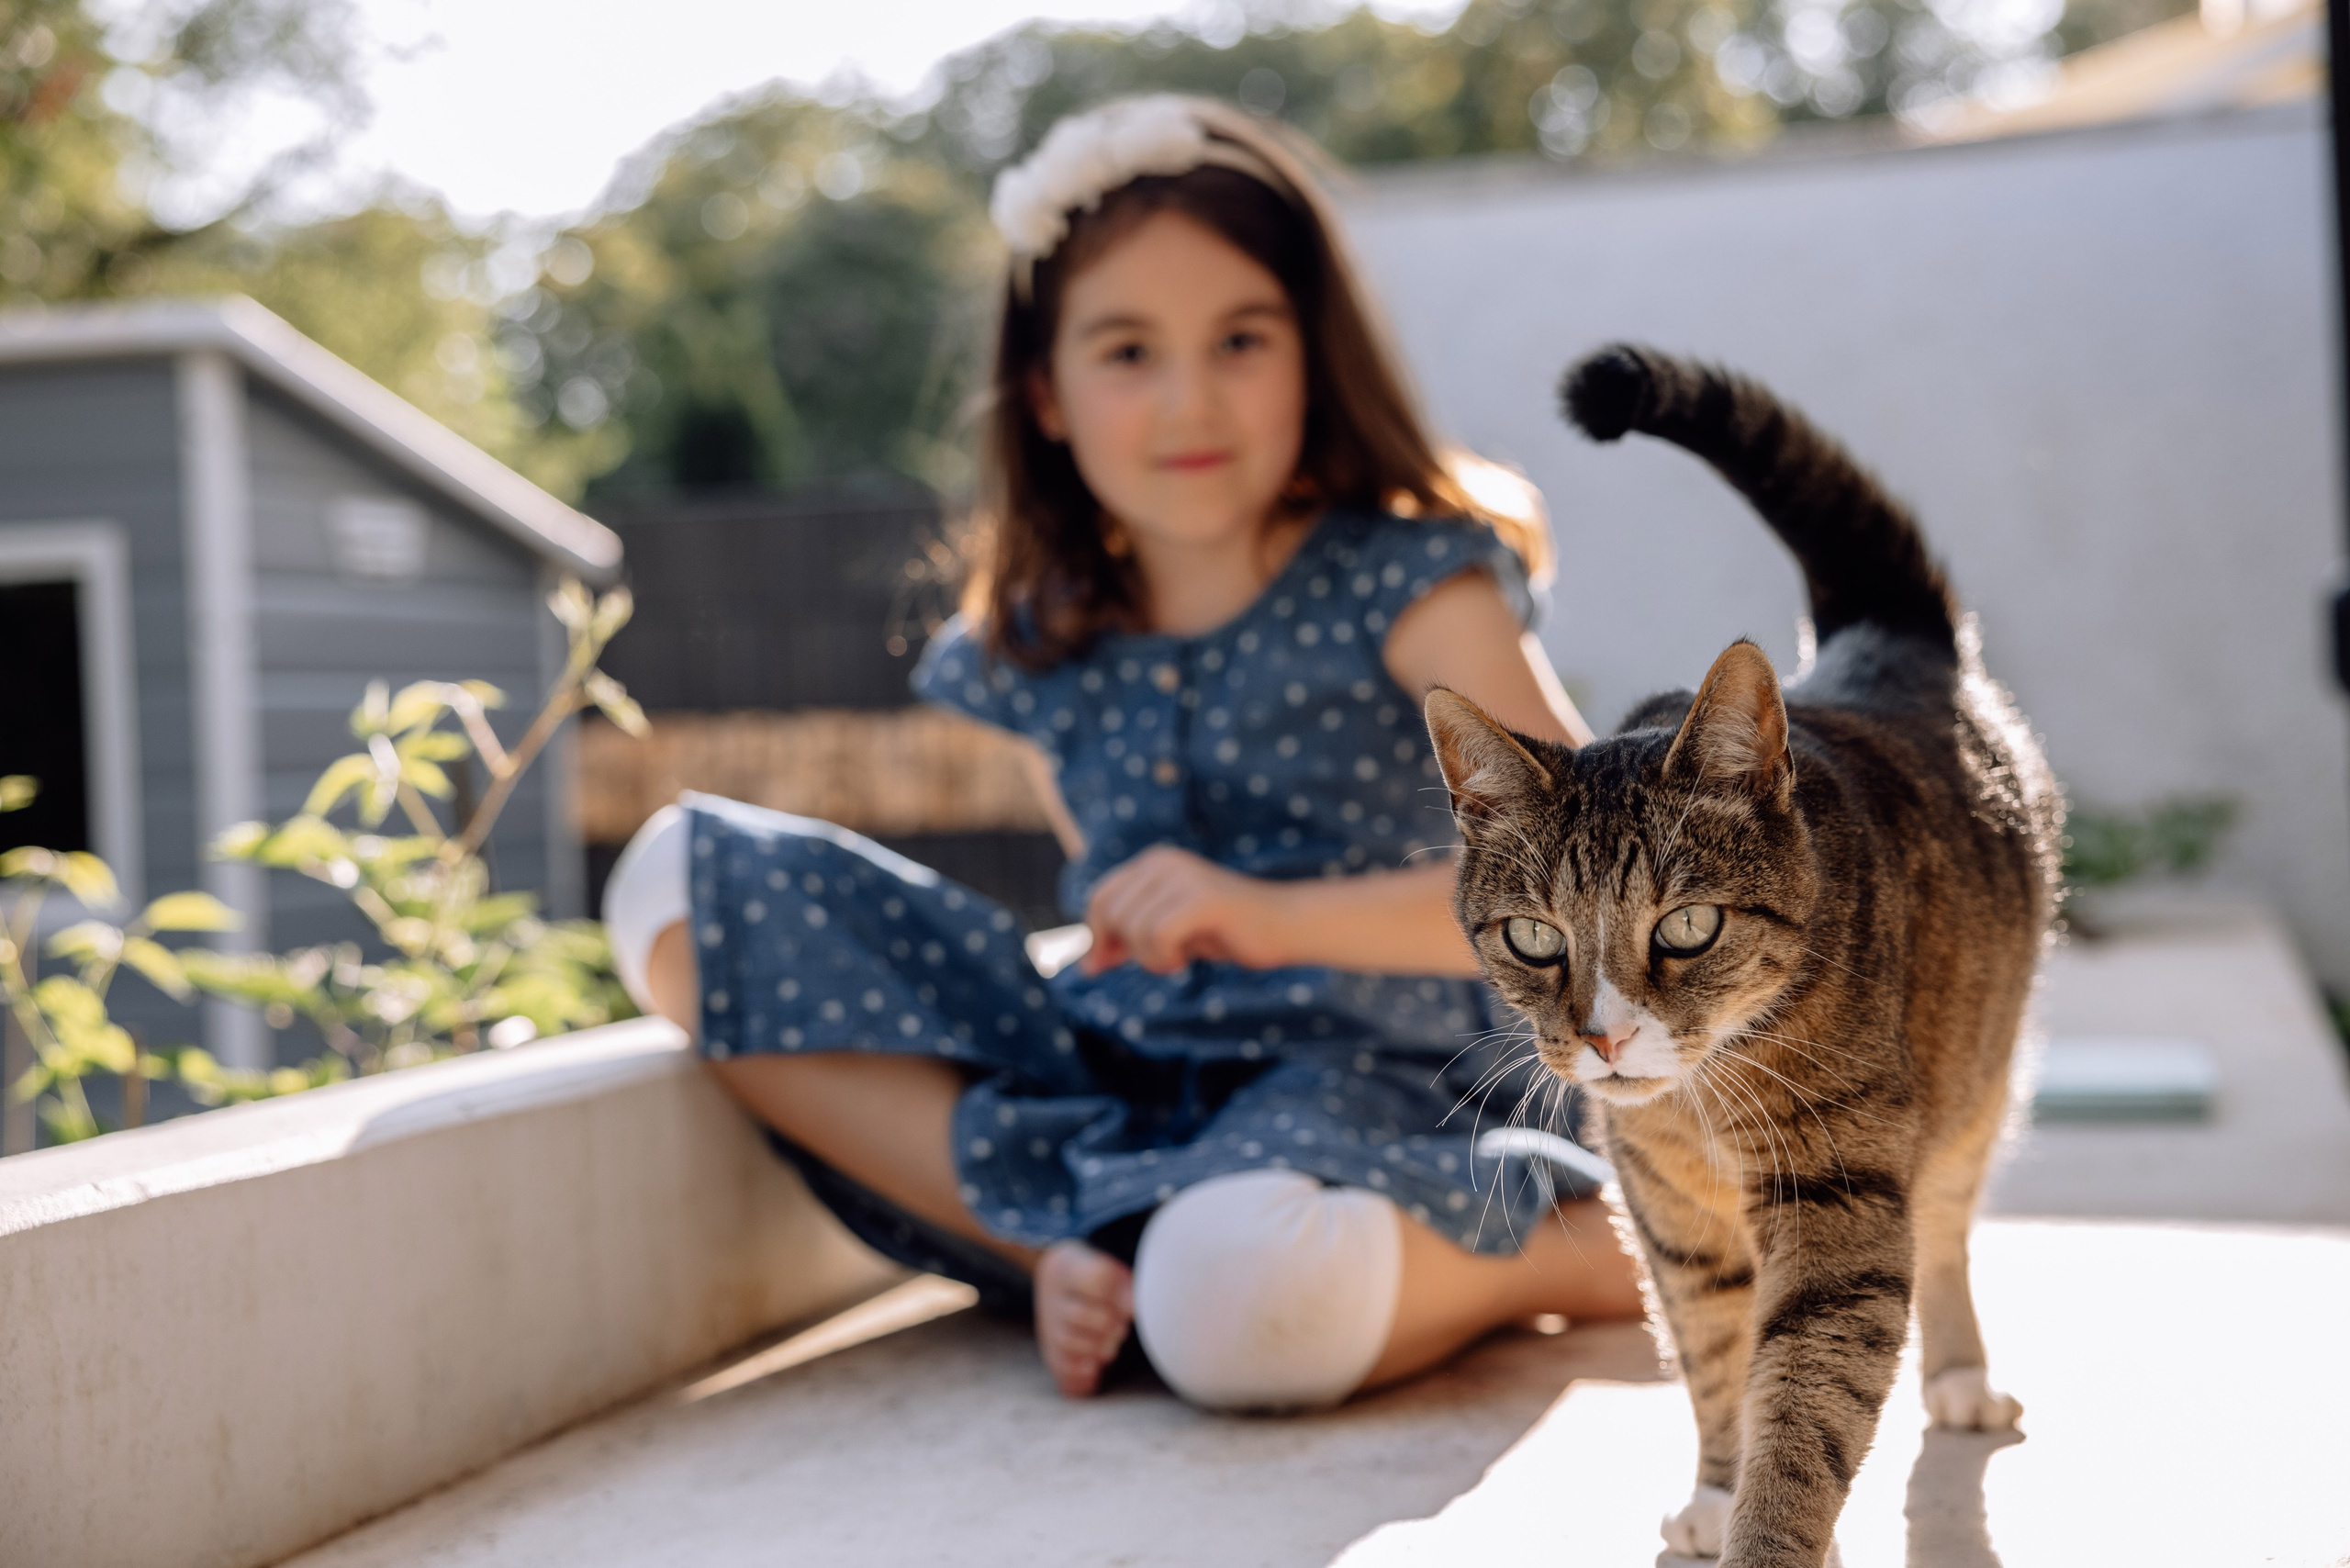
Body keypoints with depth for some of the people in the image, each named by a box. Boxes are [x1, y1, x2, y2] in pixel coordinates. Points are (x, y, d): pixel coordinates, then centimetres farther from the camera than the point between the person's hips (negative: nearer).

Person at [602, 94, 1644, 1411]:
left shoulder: (1406, 583, -6)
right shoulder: (1037, 649, 8)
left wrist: (1280, 916, -31)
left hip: (1368, 1077, -6)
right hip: (1111, 1085, 6)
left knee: (1240, 1310, -44)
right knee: (683, 884, -5)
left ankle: (1569, 1242, -8)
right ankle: (1088, 1242, -16)